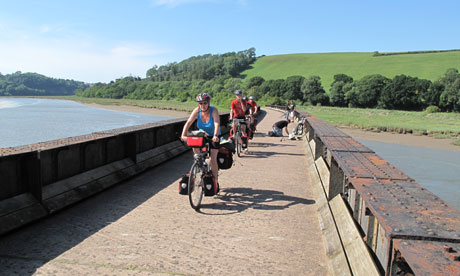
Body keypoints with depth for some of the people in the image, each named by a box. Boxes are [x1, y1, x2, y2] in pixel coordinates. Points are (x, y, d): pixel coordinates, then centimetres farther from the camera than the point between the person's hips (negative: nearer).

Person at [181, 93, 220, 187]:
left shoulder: (214, 111, -25)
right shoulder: (197, 110, -16)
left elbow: (217, 124, -38)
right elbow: (188, 123, -24)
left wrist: (215, 136, -56)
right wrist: (183, 135, -38)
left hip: (213, 137, -3)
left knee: (213, 159, -10)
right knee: (195, 146, -28)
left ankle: (215, 181, 8)